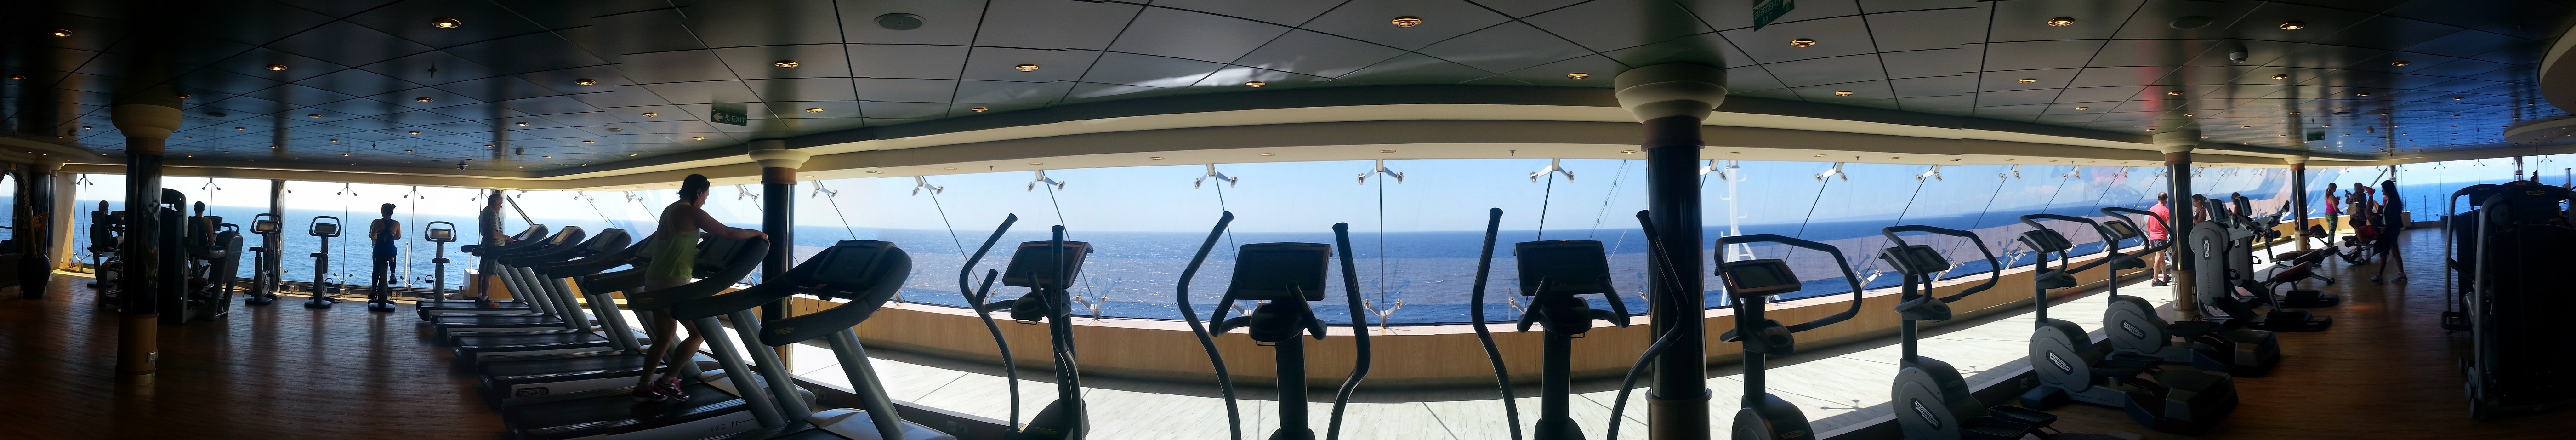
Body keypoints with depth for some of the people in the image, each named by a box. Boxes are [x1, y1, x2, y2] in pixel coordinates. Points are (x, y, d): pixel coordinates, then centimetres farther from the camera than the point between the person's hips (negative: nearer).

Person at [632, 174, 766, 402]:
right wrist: (757, 234, 3)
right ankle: (668, 381, -1)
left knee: (664, 336, 18)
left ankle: (644, 386, 20)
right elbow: (728, 233, -11)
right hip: (673, 282, -9)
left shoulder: (670, 210, 16)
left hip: (655, 280, 9)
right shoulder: (691, 213, -11)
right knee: (700, 331, 0)